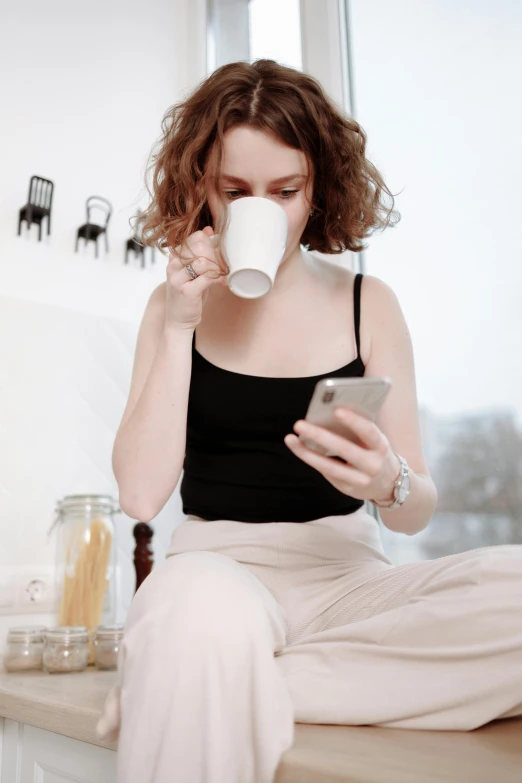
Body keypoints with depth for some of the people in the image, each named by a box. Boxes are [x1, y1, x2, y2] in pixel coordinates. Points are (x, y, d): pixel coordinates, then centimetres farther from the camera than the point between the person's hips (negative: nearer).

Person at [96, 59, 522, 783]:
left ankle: (183, 685, -20)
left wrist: (390, 483, -20)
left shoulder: (368, 303, 5)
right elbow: (140, 495, -5)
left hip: (345, 575, 4)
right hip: (217, 567, -3)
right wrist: (178, 328, -9)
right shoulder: (176, 304, 6)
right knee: (199, 606, -41)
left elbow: (418, 512, 4)